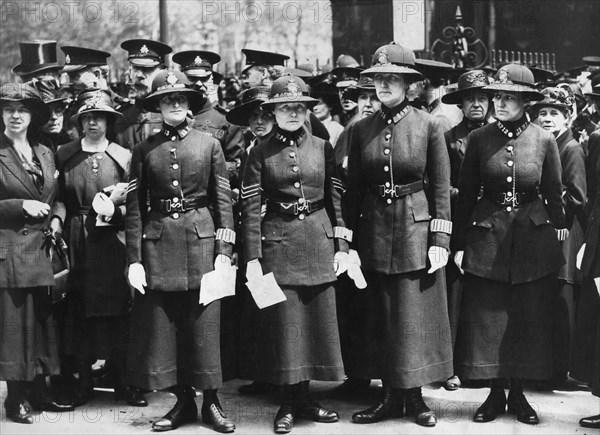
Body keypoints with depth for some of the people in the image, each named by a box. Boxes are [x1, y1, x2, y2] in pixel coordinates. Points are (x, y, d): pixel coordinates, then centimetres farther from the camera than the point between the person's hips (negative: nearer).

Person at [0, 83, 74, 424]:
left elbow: (58, 197, 18)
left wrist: (57, 219, -1)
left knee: (42, 321, 10)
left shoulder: (45, 154, 13)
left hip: (43, 251, 6)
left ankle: (39, 392, 21)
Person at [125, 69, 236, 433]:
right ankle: (183, 401, 17)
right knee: (161, 325, 4)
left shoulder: (209, 145, 5)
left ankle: (210, 400, 14)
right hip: (158, 241, 1)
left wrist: (225, 251, -5)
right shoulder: (145, 150, 6)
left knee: (204, 324, 1)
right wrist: (134, 260, -2)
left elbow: (224, 200, 3)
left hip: (201, 239, -1)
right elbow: (135, 208, 4)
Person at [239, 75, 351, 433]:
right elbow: (251, 208, -3)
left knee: (319, 320, 5)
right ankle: (290, 403, 12)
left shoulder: (323, 147, 6)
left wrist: (342, 246, 2)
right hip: (278, 243, -2)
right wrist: (252, 259, -9)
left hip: (319, 242, 2)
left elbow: (335, 199, 7)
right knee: (284, 323, 0)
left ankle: (305, 397, 19)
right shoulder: (261, 153, 0)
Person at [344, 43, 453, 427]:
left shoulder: (428, 125, -3)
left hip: (416, 229, -3)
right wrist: (350, 241, 3)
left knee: (416, 316, 2)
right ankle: (391, 396, 19)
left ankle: (415, 396, 15)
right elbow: (354, 190, 6)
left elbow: (441, 188, -3)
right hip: (374, 231, 3)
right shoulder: (360, 130, 4)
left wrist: (440, 240, -8)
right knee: (379, 319, 7)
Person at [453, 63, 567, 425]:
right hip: (487, 239, 0)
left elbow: (555, 196, 5)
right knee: (487, 319, 3)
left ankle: (519, 394, 19)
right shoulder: (479, 139, -1)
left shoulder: (544, 141, -1)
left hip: (534, 241, 0)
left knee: (529, 320, 6)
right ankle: (496, 394, 16)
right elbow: (466, 194, 2)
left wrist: (559, 234, 4)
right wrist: (460, 244, 1)